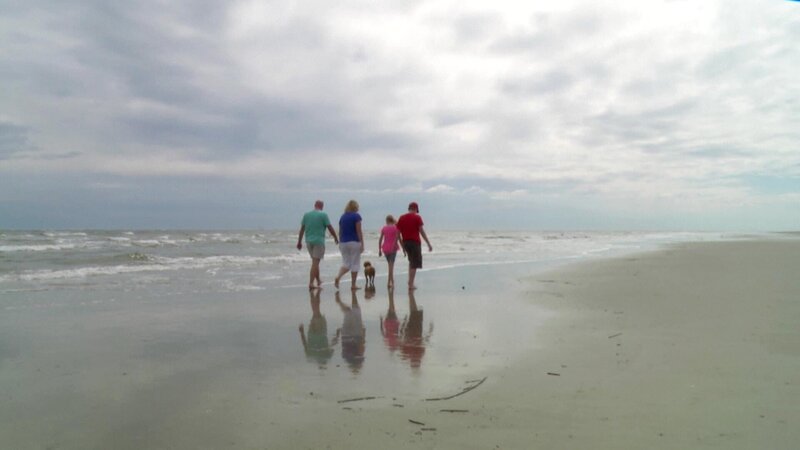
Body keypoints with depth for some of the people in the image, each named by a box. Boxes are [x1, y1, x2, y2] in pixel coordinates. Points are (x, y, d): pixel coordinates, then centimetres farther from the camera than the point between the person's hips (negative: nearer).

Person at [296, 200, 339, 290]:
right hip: (319, 241, -5)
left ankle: (318, 281, 27)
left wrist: (299, 242, 14)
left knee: (315, 262, 18)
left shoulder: (306, 215, 6)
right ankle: (311, 283, -9)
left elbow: (302, 229, 8)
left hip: (309, 241, 5)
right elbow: (330, 228, -7)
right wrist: (336, 238, 7)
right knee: (315, 263, -4)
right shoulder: (323, 215, -7)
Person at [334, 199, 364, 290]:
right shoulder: (356, 216, -7)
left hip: (343, 242, 5)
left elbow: (340, 232, 12)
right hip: (354, 242, -5)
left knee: (346, 263, 13)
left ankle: (338, 277, -13)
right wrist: (362, 244, -9)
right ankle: (353, 285, 7)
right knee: (355, 264, 4)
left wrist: (340, 243, 19)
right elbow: (359, 231, -11)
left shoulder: (342, 217, 9)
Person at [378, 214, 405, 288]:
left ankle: (392, 282, 18)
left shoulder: (383, 228, 5)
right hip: (393, 248, -3)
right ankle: (390, 282, -12)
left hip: (385, 248, 3)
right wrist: (403, 248, 0)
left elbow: (380, 239, 3)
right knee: (391, 265, -4)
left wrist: (379, 250, 9)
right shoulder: (396, 228, -2)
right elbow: (399, 239, -7)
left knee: (390, 264, 16)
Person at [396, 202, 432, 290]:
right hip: (415, 242, -5)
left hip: (405, 242, 5)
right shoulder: (417, 217, -5)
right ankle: (411, 284, -2)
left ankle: (410, 281, 19)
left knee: (411, 261, 24)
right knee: (415, 264, 1)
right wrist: (429, 244, -7)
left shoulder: (401, 218, 8)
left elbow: (398, 232, 5)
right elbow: (422, 231, -10)